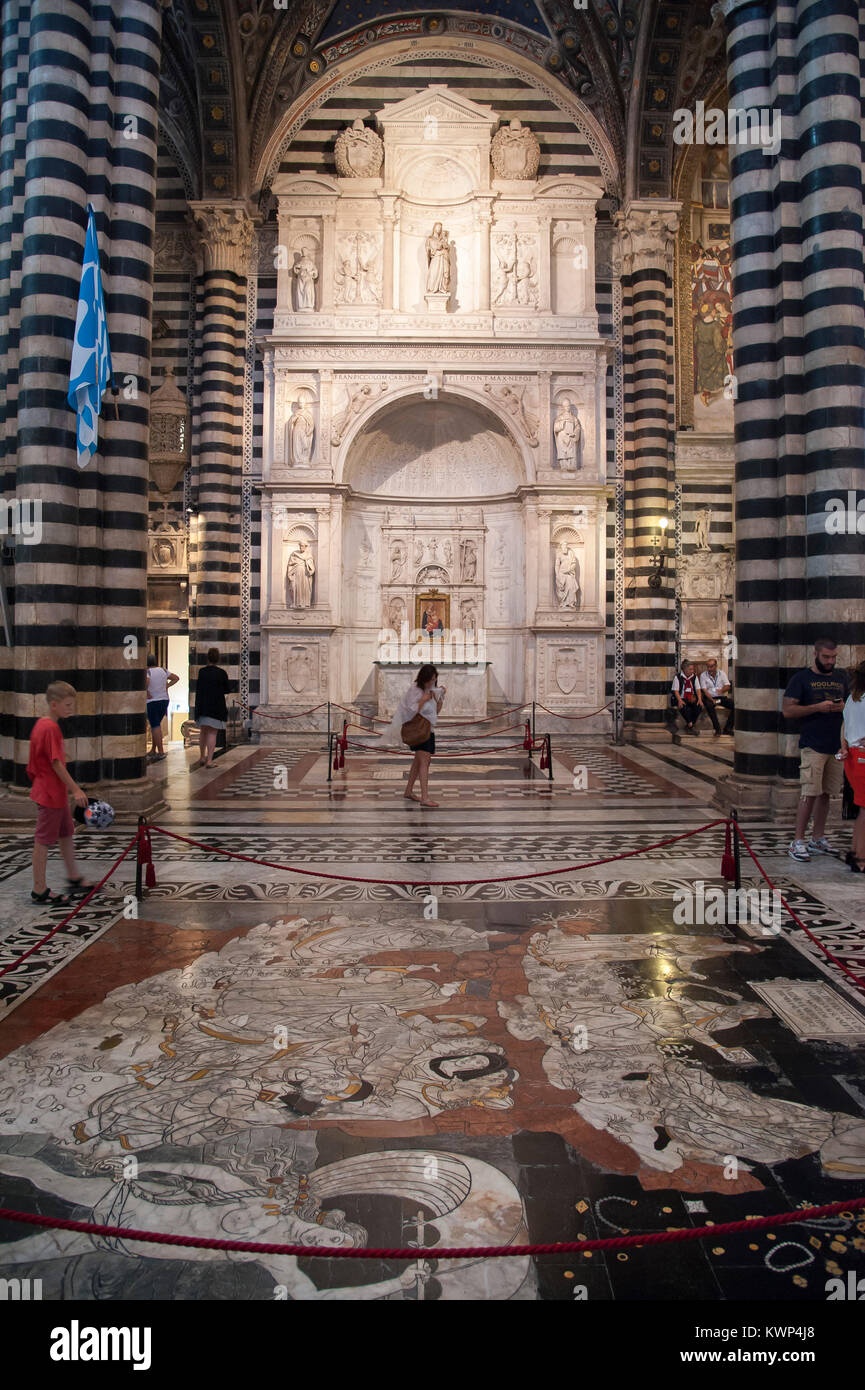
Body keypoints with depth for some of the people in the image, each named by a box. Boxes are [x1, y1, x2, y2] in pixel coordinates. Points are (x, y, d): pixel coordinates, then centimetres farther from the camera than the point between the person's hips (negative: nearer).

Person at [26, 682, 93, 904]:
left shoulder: (41, 724, 10)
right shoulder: (50, 728, -20)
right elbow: (56, 764, -23)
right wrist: (76, 789, -21)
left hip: (56, 792, 10)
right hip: (51, 793, -10)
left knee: (66, 834, 19)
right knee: (43, 840, -1)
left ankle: (75, 878, 31)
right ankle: (40, 890, 7)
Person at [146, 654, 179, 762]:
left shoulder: (147, 672, -11)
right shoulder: (163, 670, 7)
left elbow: (145, 682, -31)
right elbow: (176, 678, 15)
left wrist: (147, 693, -17)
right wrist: (166, 686, 10)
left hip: (152, 702, -6)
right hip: (164, 700, 6)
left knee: (155, 727, -4)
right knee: (156, 725, 17)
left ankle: (161, 752, -8)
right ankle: (153, 750, 20)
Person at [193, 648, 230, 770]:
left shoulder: (202, 671, 1)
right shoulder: (222, 673, -6)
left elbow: (198, 689, 2)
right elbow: (226, 689, 4)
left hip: (202, 705, 3)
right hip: (217, 706, -3)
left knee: (203, 732, 17)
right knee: (212, 733, -1)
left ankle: (202, 757, 27)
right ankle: (209, 760, -8)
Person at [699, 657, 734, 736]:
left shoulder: (722, 673, 8)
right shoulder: (703, 675, 2)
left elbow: (728, 686, 1)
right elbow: (704, 690, -6)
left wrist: (722, 690, -24)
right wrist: (712, 700, -22)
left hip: (722, 697, 3)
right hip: (710, 697, -3)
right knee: (709, 706, -37)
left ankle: (727, 728, -17)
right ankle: (717, 729, -33)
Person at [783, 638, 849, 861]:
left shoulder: (841, 679, 16)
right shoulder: (802, 678, -1)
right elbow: (787, 710, -6)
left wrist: (843, 707, -1)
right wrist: (818, 707, -15)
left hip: (836, 747, 6)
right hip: (813, 746, -5)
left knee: (825, 794, 9)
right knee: (810, 794, -10)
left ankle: (818, 840, 18)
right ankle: (798, 841, -3)